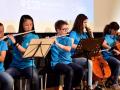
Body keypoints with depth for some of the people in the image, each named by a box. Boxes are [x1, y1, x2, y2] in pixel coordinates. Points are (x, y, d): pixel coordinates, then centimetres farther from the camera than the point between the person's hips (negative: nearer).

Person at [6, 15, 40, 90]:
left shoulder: (35, 37, 2)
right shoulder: (15, 36, 7)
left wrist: (15, 42, -19)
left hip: (28, 65, -1)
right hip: (15, 65, 1)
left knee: (35, 77, -33)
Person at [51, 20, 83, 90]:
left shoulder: (68, 39, 11)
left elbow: (68, 49, -10)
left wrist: (58, 44, -23)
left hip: (67, 62, 4)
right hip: (56, 63, -4)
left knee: (80, 69, -23)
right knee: (70, 70, -32)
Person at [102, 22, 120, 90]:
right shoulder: (107, 36, -8)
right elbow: (103, 45, -27)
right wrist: (114, 50, -28)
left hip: (113, 55, 7)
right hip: (107, 55, -7)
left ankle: (112, 78, -7)